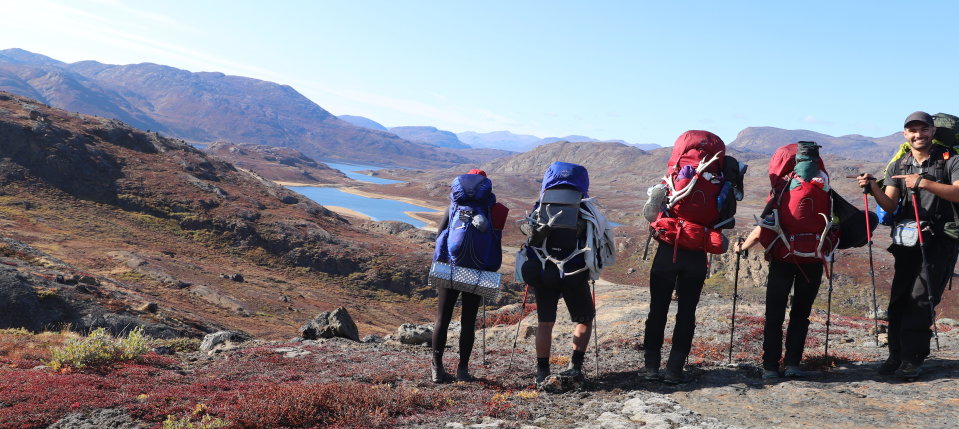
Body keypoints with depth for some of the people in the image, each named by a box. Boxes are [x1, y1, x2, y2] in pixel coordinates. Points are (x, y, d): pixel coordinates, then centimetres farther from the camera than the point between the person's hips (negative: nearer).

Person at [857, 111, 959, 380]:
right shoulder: (898, 166, 10)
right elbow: (890, 205, 1)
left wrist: (924, 182, -26)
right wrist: (873, 188, -17)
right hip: (907, 241, 4)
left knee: (921, 298, -10)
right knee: (899, 298, 3)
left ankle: (913, 359, -4)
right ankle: (896, 355, 10)